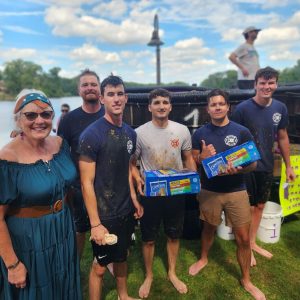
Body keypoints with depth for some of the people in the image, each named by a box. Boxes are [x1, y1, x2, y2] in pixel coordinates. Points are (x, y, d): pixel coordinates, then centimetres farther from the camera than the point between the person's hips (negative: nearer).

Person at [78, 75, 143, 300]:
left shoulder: (130, 133, 1)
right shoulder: (91, 135, -19)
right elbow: (87, 183, -18)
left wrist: (134, 199, 11)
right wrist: (95, 223, -18)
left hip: (126, 210, 6)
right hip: (104, 214, -6)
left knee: (122, 256, 24)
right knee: (100, 266, 11)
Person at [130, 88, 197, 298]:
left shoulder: (182, 130, -3)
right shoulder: (139, 133, -9)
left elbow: (188, 158, 8)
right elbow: (131, 163, -2)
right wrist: (138, 180, -20)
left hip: (176, 193, 2)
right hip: (150, 194, -2)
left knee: (174, 235, 18)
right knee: (149, 239, 12)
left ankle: (172, 273, 42)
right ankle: (149, 276, 37)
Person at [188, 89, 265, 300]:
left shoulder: (242, 132, -6)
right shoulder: (200, 134, -2)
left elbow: (253, 163, -4)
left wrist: (238, 169, -25)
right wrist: (202, 157, -19)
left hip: (237, 191, -1)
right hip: (209, 191, 1)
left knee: (244, 238, 5)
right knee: (209, 228, 20)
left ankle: (246, 280, 27)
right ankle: (204, 259, 48)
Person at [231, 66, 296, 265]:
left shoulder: (280, 108, 0)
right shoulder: (243, 108, -15)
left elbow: (282, 137, 9)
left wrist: (288, 166, 12)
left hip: (267, 166, 5)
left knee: (260, 206, 17)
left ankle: (253, 242, 37)